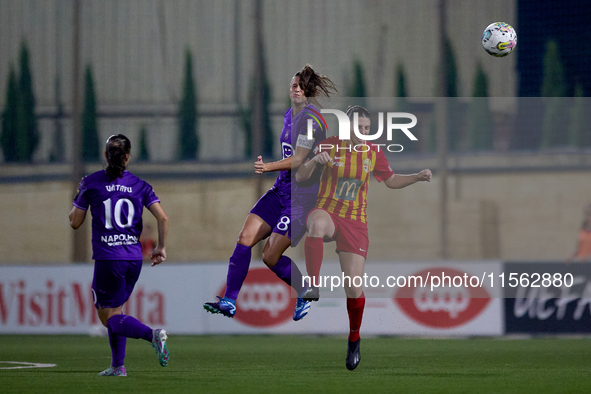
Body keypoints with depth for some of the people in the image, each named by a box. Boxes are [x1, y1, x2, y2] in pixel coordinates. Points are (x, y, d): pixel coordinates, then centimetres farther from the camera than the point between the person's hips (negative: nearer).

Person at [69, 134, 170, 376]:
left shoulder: (91, 183, -2)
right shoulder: (139, 185, 4)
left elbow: (75, 222, 4)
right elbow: (162, 218, -4)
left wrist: (77, 200, 23)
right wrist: (161, 247, 9)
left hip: (107, 258, -4)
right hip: (134, 258, 4)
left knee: (109, 316, 0)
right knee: (113, 310, 21)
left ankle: (152, 334, -27)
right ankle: (118, 366, 18)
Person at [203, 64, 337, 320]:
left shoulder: (310, 119, -15)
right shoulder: (289, 115, 13)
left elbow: (298, 160, -21)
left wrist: (268, 167, -27)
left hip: (303, 196, -8)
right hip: (281, 190, 8)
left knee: (270, 256, -8)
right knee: (245, 238, -5)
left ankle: (307, 293, 17)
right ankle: (229, 302, -3)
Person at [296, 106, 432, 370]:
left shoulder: (373, 152, 5)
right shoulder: (329, 146, -3)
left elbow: (391, 181, 19)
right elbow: (300, 178, -4)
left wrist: (417, 177, 3)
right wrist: (315, 161, -23)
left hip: (355, 223, 2)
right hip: (327, 211, -2)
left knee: (354, 286, -4)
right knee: (316, 224, -43)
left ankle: (354, 339, 19)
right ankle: (314, 285, -40)